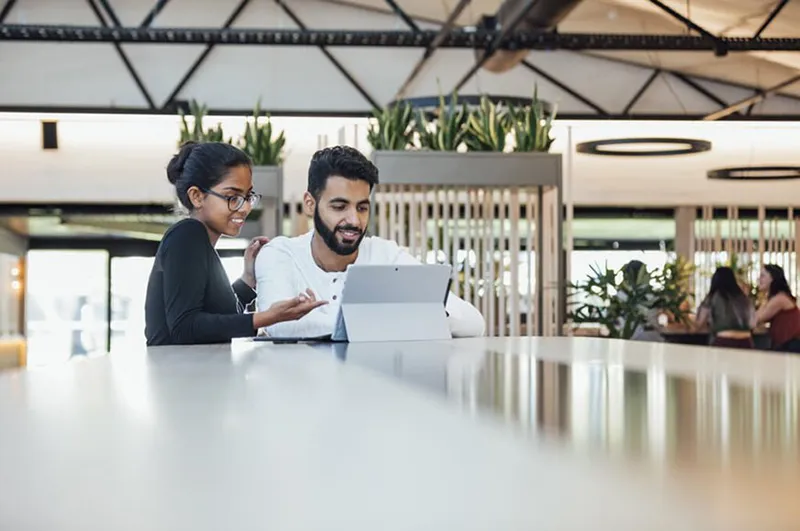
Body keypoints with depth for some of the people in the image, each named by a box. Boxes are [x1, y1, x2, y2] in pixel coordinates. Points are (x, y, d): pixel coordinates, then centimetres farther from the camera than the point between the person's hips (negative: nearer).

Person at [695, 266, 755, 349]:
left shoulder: (712, 298, 2)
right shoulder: (744, 299, 12)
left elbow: (699, 324, 8)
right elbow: (752, 324, 12)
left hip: (723, 343, -4)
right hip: (745, 343, 4)